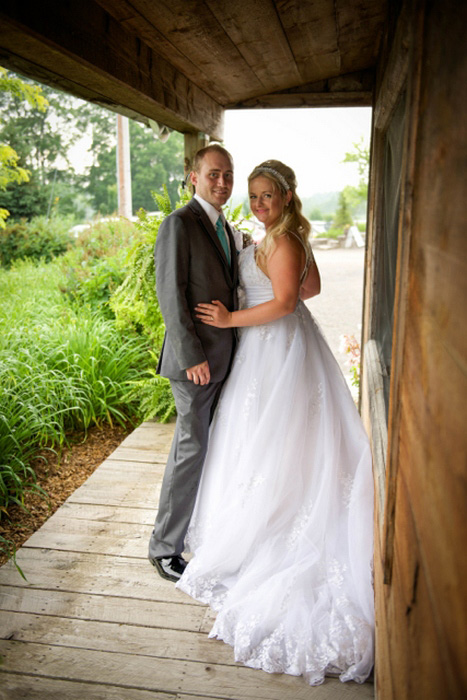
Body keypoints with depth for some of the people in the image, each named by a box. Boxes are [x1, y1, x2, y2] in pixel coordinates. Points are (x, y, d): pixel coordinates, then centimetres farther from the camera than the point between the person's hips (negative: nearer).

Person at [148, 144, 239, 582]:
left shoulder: (225, 227, 16)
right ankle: (164, 547, 12)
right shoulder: (179, 224, -11)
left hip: (224, 354, 8)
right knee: (192, 447, -3)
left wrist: (235, 347, 14)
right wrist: (192, 356, -21)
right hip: (195, 357, -8)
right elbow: (170, 295, -17)